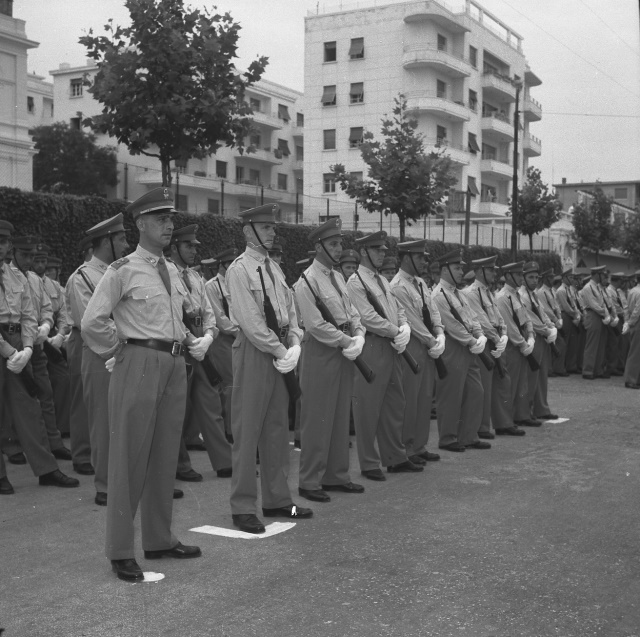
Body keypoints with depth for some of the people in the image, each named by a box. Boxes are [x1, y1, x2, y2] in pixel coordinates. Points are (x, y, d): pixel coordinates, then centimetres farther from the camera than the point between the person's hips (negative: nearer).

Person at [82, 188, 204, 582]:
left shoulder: (173, 271, 13)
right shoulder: (123, 271, -8)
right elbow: (92, 323, -11)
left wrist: (192, 343, 12)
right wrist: (119, 353, -4)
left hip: (175, 365, 7)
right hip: (139, 365, -7)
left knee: (166, 457, 13)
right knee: (130, 457, -2)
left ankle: (159, 539, 25)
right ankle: (121, 551, 7)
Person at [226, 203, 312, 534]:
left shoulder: (274, 267, 15)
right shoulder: (239, 269, -10)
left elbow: (290, 309, 12)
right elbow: (250, 320, -16)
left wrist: (294, 345, -3)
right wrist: (279, 350, -15)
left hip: (280, 352, 8)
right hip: (253, 351, -8)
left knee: (277, 429, 12)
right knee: (247, 430, -2)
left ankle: (277, 500, 22)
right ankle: (243, 507, 6)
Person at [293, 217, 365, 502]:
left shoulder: (337, 277, 13)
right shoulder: (307, 281, -12)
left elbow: (352, 313, 13)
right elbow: (316, 325, -18)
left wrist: (358, 338, -5)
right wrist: (347, 341, -15)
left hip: (344, 352, 8)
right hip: (321, 353, -8)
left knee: (340, 417, 13)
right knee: (317, 419, -2)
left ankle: (336, 475, 24)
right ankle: (309, 481, 8)